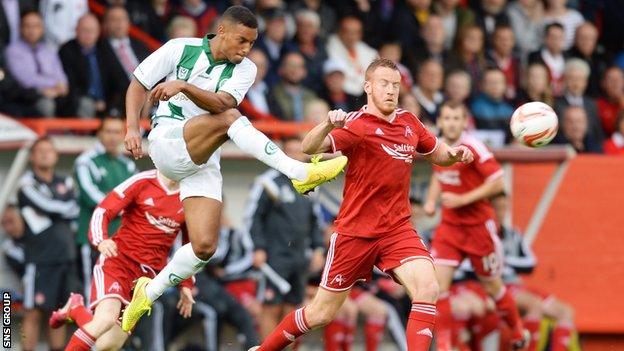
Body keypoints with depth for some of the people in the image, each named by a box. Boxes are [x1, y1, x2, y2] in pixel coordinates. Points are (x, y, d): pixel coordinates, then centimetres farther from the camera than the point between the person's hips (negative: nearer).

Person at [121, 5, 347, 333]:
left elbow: (222, 102, -16)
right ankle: (301, 173, -39)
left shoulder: (244, 70, 3)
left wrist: (183, 86, -32)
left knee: (204, 246, -8)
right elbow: (138, 84, 6)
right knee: (229, 119, -30)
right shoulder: (180, 49, -1)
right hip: (167, 143, -4)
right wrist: (132, 129, -8)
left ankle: (148, 293, 11)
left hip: (203, 161, 4)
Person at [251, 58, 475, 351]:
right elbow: (309, 148, -26)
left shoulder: (409, 122, 7)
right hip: (355, 232, -4)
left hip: (397, 228, 4)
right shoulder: (357, 124, -11)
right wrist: (329, 124, -47)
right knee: (320, 314, 5)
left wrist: (454, 153, 1)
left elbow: (437, 155, 25)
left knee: (427, 289, -23)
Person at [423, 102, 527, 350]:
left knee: (492, 286, 12)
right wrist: (431, 200, 5)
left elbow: (497, 183, -20)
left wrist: (462, 199, -22)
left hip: (479, 226, -5)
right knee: (438, 282, -12)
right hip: (449, 225, 5)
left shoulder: (473, 148, -18)